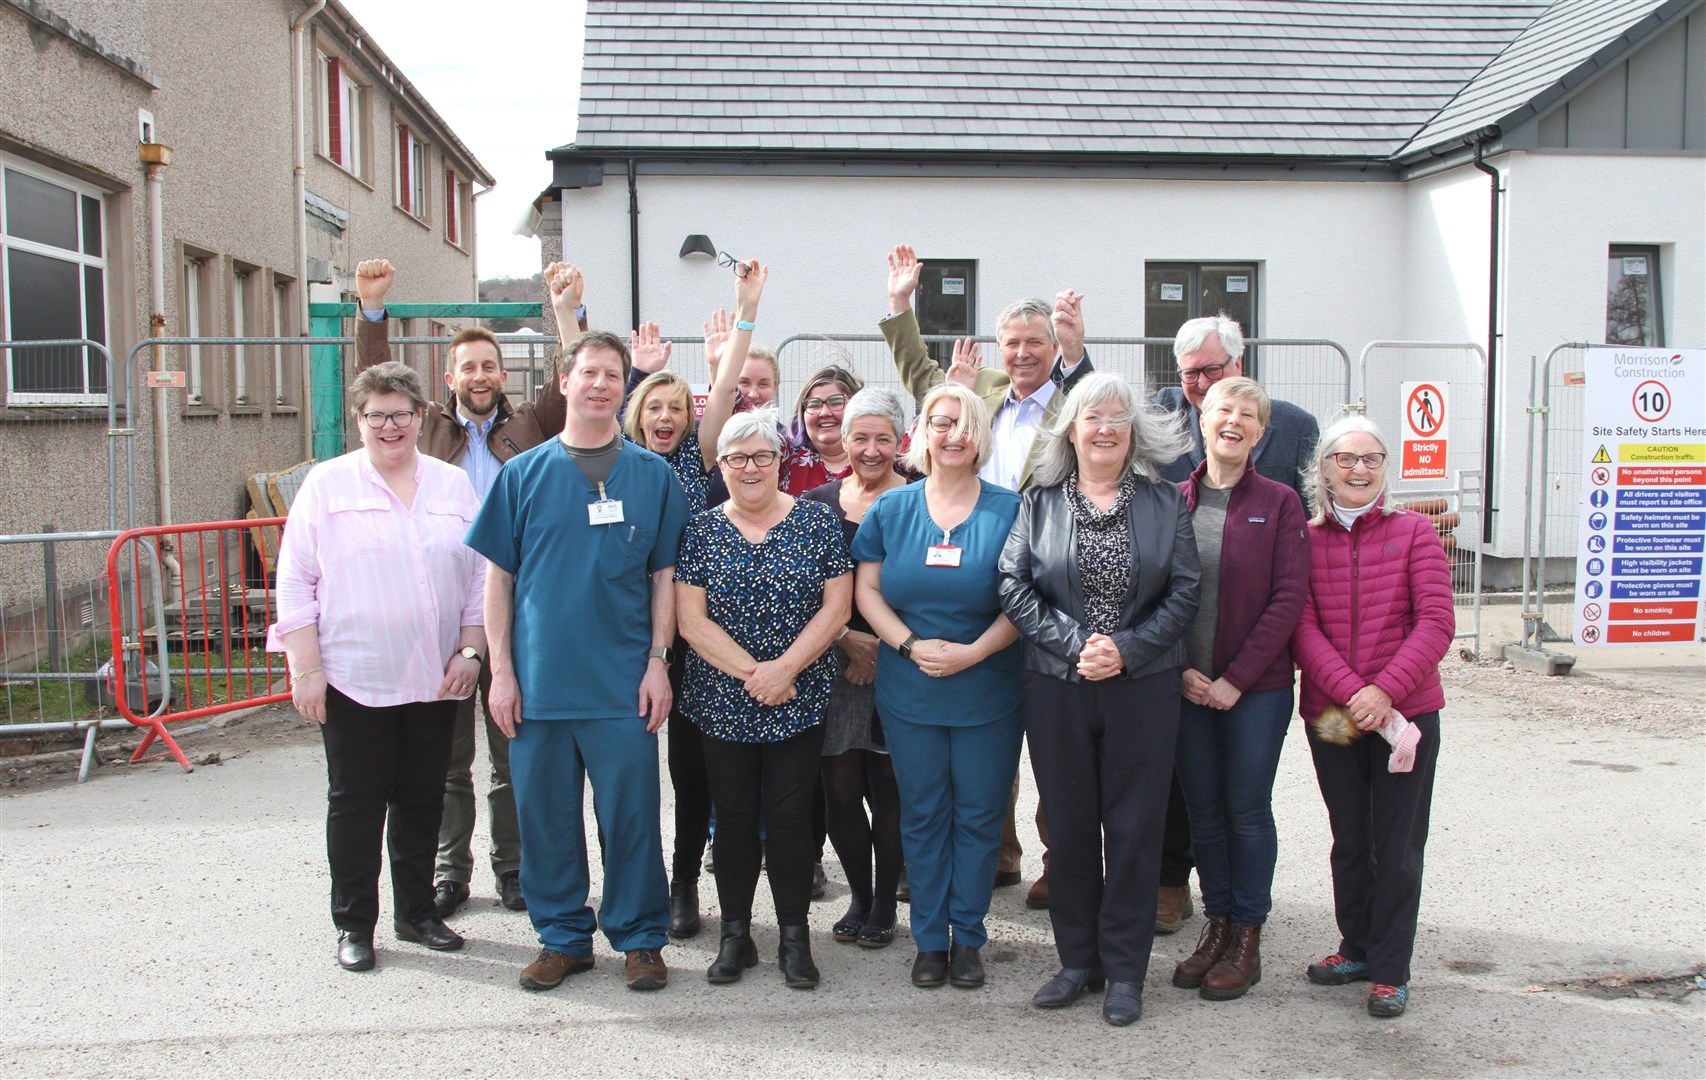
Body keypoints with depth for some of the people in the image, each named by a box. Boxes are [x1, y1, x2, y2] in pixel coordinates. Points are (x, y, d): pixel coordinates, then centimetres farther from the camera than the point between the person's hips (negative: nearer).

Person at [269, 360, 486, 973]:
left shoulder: (454, 486, 9)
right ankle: (353, 924, 17)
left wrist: (470, 652, 1)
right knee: (356, 802, 5)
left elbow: (480, 577, 10)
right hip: (353, 679, -3)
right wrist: (305, 669, -7)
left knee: (422, 798, 11)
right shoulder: (327, 485, 1)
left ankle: (416, 912, 26)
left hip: (434, 678, 3)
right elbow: (295, 582, -2)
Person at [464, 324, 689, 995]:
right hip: (538, 681, 1)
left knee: (630, 814, 5)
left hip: (623, 684, -1)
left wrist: (658, 663, -3)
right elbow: (498, 576, 5)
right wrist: (501, 669, -1)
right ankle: (563, 937, 25)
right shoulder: (524, 473, 4)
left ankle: (640, 937, 22)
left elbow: (665, 576, 5)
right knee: (545, 815, 9)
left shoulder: (653, 475, 4)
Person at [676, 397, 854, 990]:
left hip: (800, 704, -1)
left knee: (791, 817, 2)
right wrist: (752, 673, -14)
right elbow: (692, 621, -4)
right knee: (734, 818, 8)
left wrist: (785, 668, -14)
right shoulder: (701, 531, 2)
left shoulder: (818, 522, 0)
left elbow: (836, 608, -4)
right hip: (723, 705, 1)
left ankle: (794, 937, 16)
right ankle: (735, 936, 21)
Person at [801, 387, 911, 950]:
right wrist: (847, 639, -7)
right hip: (834, 664, 2)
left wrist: (887, 647, -10)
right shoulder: (818, 503, 8)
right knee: (840, 789, 4)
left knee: (889, 792, 1)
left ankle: (884, 904, 20)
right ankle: (859, 897, 24)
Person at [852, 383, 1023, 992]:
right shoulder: (891, 509, 4)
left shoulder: (1009, 510, -2)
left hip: (988, 690, -1)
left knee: (978, 815, 6)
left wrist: (973, 652, -16)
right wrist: (910, 644, -12)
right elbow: (866, 590, 3)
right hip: (909, 691, 2)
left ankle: (968, 936, 21)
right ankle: (930, 938, 22)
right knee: (923, 815, 9)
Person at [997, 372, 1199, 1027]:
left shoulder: (1164, 503, 4)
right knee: (1068, 824, 8)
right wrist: (1074, 645, -13)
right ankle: (1077, 960, 22)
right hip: (1057, 689, 1)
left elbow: (1184, 591, -1)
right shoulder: (1040, 502, 5)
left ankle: (1124, 971, 16)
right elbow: (1014, 586, -2)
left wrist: (1126, 648, -13)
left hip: (1143, 688, -1)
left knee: (1134, 826, 4)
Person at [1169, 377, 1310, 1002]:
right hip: (1187, 686, 3)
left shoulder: (1279, 503, -2)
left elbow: (1288, 599, -7)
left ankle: (1247, 939, 17)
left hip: (1256, 687, -2)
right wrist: (1181, 670, -7)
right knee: (1203, 809, 10)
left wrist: (1236, 679, -12)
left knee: (1247, 810, 4)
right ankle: (1216, 925, 24)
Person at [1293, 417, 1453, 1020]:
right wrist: (1350, 692, -20)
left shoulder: (1413, 533, -1)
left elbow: (1436, 624, -8)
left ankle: (1391, 970, 16)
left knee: (1397, 845, 4)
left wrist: (1386, 689, -19)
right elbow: (1303, 630, -7)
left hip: (1406, 711, -2)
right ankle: (1357, 949, 32)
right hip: (1330, 714, 2)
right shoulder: (1305, 540, 1)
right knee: (1349, 840, 16)